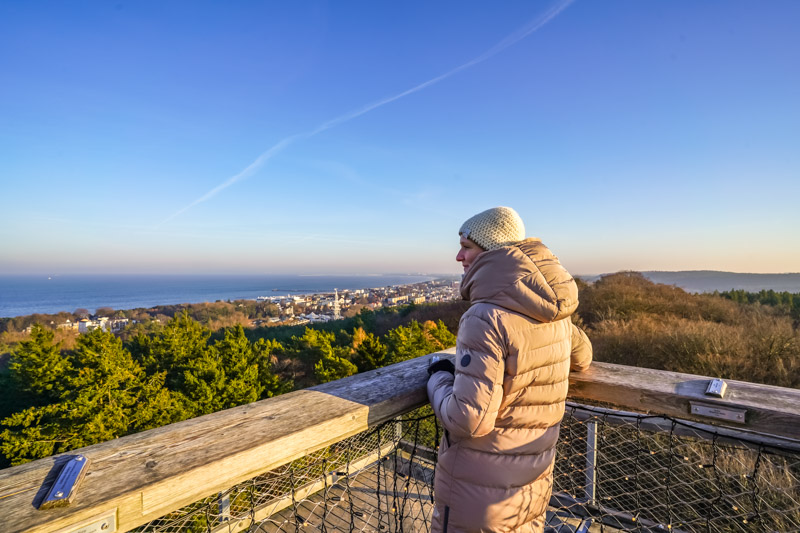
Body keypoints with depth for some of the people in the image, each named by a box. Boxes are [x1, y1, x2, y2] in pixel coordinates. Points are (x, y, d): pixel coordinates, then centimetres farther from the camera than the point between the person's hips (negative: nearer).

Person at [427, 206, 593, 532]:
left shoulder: (486, 318, -27)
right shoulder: (555, 313, -3)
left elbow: (469, 419, -28)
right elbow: (582, 357, 17)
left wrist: (439, 379, -11)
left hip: (477, 496, -6)